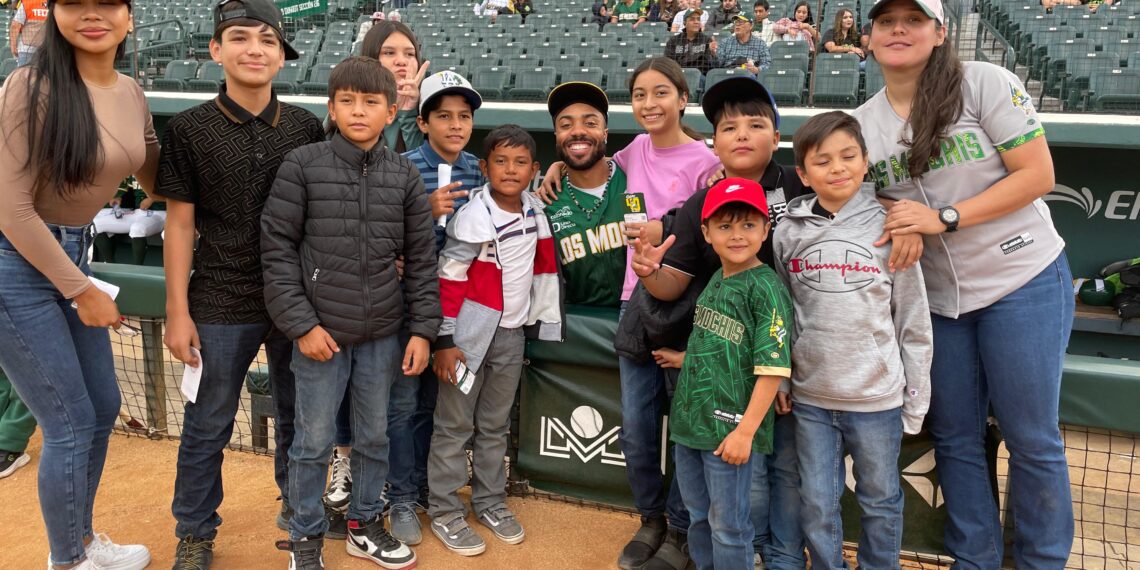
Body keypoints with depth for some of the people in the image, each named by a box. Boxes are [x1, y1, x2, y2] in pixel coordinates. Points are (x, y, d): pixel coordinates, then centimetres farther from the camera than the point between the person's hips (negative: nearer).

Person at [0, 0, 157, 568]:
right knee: (71, 423, 0)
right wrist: (81, 290, -15)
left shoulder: (132, 94, 1)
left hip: (71, 254, 8)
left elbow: (156, 177, 17)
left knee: (103, 408, 16)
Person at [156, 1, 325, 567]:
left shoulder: (306, 127, 0)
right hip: (221, 304, -2)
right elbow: (179, 224, -3)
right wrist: (178, 312, -4)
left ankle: (297, 511, 36)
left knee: (297, 417, 16)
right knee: (208, 428, 9)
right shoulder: (190, 128, -5)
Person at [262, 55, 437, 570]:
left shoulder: (404, 176, 2)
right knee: (314, 441, 7)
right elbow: (277, 248, -6)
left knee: (375, 436, 15)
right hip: (320, 331, -3)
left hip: (382, 334, 3)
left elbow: (421, 259, 6)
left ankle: (366, 526, 35)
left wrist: (422, 329, 2)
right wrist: (301, 324, -10)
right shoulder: (302, 166, -6)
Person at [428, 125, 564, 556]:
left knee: (496, 425, 16)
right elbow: (448, 279, -15)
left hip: (512, 333, 6)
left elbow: (542, 265, 15)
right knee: (455, 425, 3)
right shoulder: (473, 216, -15)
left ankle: (490, 502, 30)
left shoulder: (534, 210, 2)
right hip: (470, 334, -6)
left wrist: (542, 320, 14)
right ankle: (444, 512, 15)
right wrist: (444, 341, -16)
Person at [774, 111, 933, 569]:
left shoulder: (888, 230, -6)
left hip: (878, 398, -1)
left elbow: (914, 322, -2)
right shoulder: (789, 234, -1)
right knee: (817, 506, 12)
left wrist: (916, 398, 0)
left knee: (880, 502, 16)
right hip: (810, 398, 1)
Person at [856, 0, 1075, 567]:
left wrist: (943, 217, -20)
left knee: (1031, 437, 4)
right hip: (937, 297, 4)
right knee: (954, 436, 11)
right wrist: (907, 228, -10)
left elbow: (1037, 175, -12)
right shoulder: (863, 122, 3)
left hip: (1023, 281, -4)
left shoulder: (985, 83, -10)